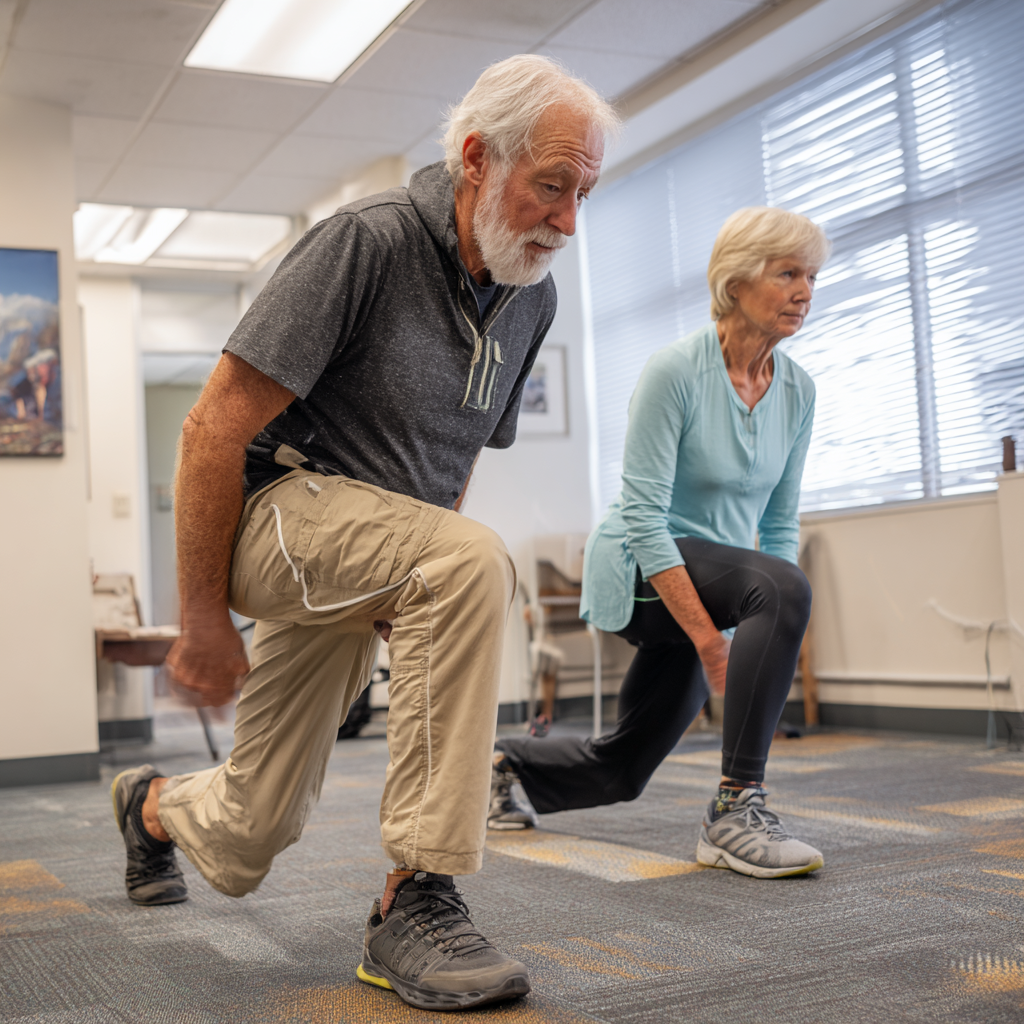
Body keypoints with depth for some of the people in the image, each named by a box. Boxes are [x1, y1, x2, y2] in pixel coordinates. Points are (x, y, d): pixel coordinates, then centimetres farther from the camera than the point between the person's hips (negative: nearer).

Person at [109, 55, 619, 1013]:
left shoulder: (532, 295, 3)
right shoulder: (368, 240, -20)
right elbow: (216, 425, -20)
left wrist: (408, 596, 15)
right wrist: (203, 617, -17)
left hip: (370, 553, 7)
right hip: (279, 502, -7)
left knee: (243, 846, 9)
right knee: (473, 561, -37)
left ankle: (153, 804, 47)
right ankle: (413, 903, -28)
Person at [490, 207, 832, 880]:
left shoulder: (797, 391, 0)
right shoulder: (676, 370, -19)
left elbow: (779, 522, 6)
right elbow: (643, 516, -23)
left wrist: (770, 640, -3)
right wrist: (708, 640, -28)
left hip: (709, 575, 7)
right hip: (638, 571, -7)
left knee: (621, 772, 15)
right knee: (782, 587, -36)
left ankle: (506, 764, 43)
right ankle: (735, 811, -30)